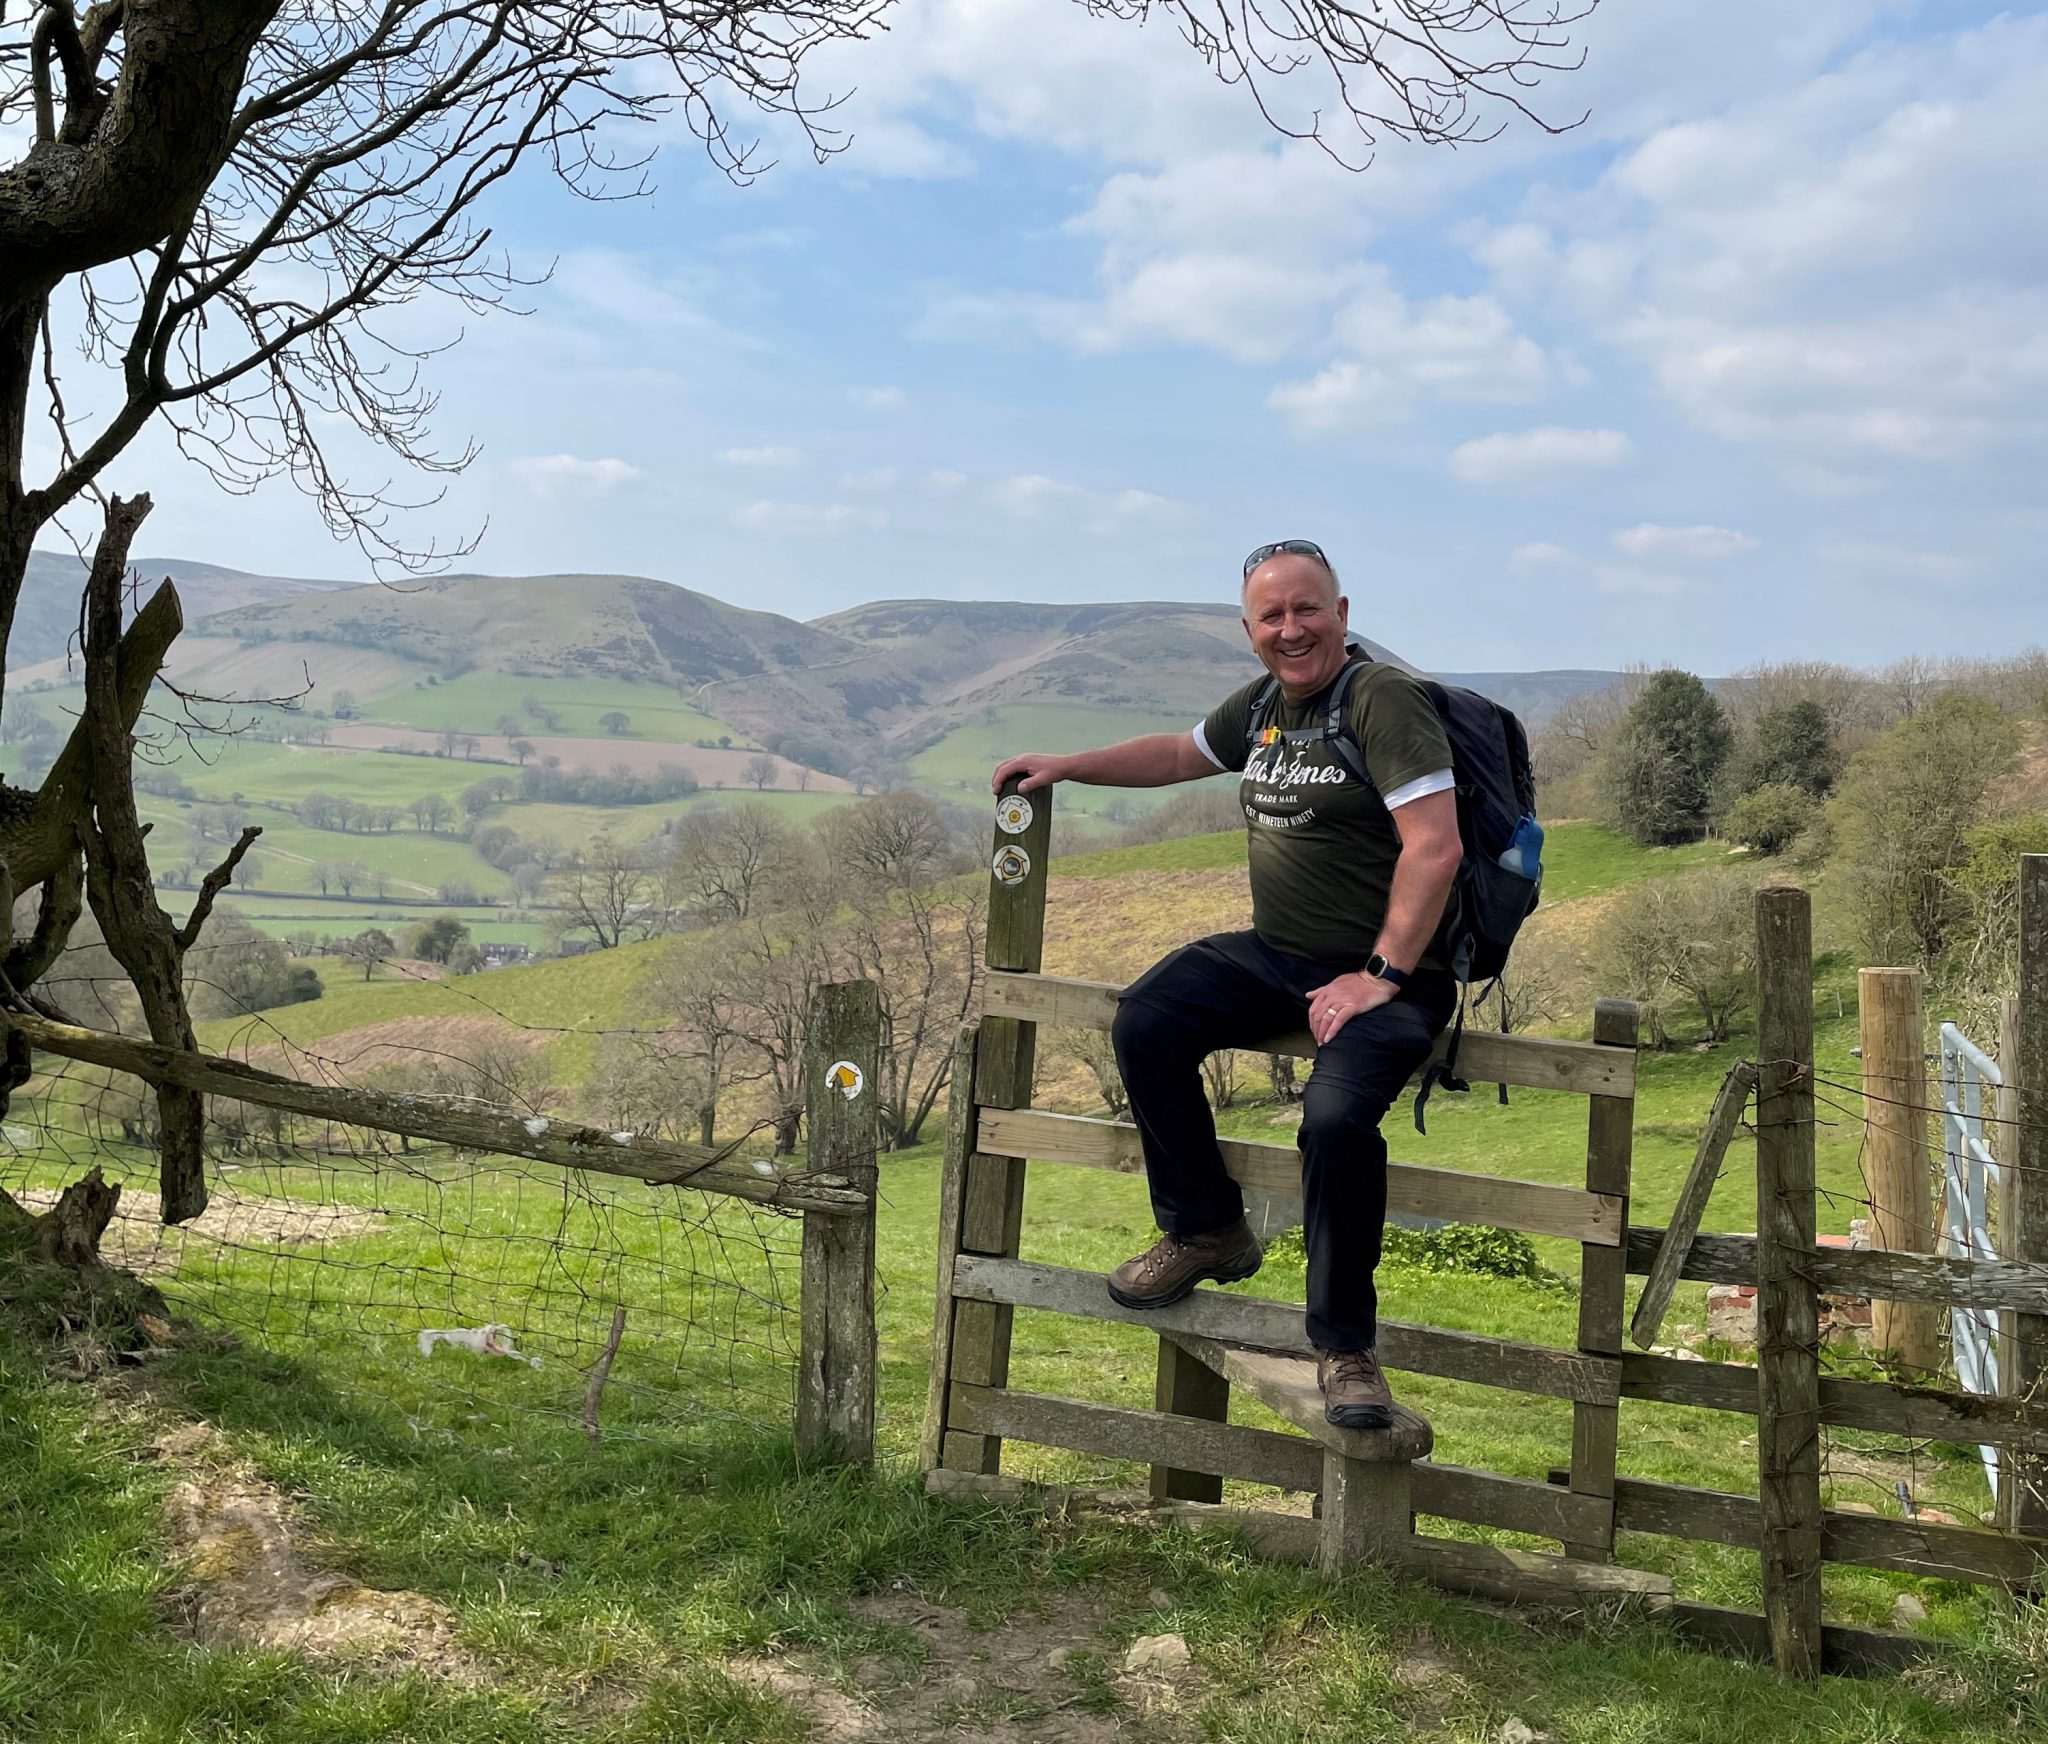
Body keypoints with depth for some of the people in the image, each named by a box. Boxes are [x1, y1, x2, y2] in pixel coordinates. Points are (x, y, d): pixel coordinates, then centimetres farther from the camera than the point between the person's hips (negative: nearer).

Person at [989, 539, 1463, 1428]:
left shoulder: (1382, 698, -14)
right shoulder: (1261, 704, 11)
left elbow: (1435, 846, -21)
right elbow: (1179, 753, 30)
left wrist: (1382, 977, -21)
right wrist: (1065, 766, 25)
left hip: (1386, 970, -7)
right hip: (1273, 954, 8)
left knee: (1337, 1115, -30)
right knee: (1145, 1024, -11)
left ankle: (1345, 1347, -10)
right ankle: (1206, 1231, 8)